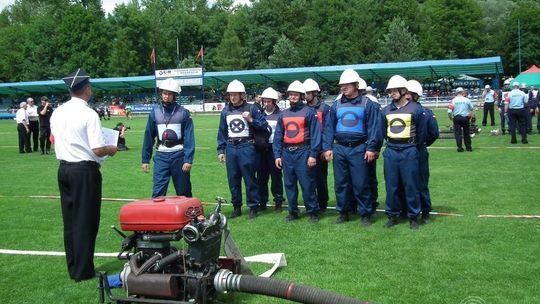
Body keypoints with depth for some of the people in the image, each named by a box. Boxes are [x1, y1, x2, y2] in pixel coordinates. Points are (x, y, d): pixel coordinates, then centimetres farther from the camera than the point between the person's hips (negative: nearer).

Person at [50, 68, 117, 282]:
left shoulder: (57, 113, 4)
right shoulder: (89, 114, -16)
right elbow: (98, 150, -18)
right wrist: (111, 150, 1)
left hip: (64, 169, 7)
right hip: (85, 171, -7)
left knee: (69, 219, 15)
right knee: (85, 221, 3)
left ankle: (73, 268, 25)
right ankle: (83, 271, 10)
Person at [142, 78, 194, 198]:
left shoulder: (183, 113, -3)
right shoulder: (155, 112, 4)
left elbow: (189, 138, -7)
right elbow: (149, 137, 8)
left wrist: (188, 160, -14)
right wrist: (145, 159, 7)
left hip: (179, 155, -1)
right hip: (161, 156, 1)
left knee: (184, 193, 11)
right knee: (158, 192, -3)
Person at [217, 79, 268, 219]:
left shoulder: (251, 108, -2)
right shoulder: (226, 111, 10)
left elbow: (264, 126, -3)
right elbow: (222, 132, 12)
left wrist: (251, 120, -16)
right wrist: (221, 150, 9)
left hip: (247, 148, -4)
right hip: (231, 148, 4)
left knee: (250, 179, 1)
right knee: (233, 180, 9)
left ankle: (253, 207, 11)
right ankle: (236, 207, 20)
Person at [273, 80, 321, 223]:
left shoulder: (309, 112, -2)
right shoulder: (283, 114, 15)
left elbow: (315, 134, -7)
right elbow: (278, 136, 14)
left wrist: (313, 154, -13)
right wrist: (277, 155, 6)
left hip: (303, 152, -5)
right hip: (287, 153, 5)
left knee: (307, 184, -3)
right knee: (289, 184, 10)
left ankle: (313, 212, 8)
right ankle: (293, 212, 20)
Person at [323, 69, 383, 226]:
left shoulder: (367, 104, -1)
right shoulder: (337, 105, 11)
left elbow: (373, 127, -5)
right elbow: (329, 127, 10)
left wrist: (371, 148, -11)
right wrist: (327, 147, 3)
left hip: (358, 149, -4)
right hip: (339, 148, 4)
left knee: (361, 184, -1)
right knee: (340, 183, 9)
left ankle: (365, 214, 11)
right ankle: (343, 213, 21)